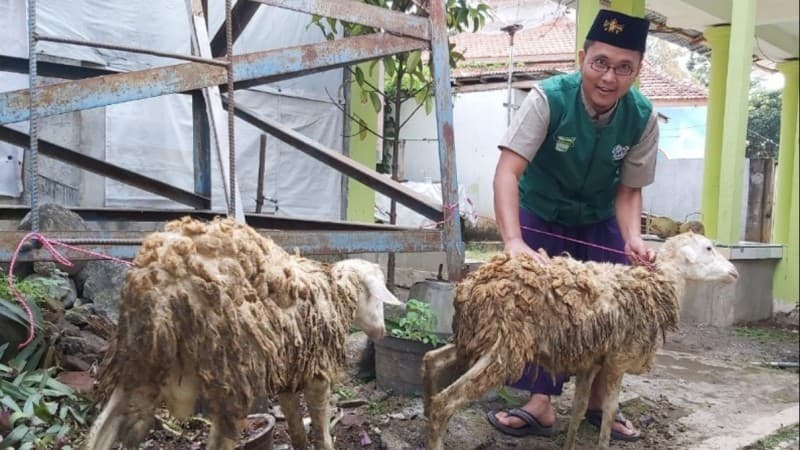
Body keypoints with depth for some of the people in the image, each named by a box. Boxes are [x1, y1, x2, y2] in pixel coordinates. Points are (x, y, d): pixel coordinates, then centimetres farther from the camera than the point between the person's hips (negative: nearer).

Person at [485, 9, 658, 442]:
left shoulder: (643, 117, -18)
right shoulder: (548, 99, -29)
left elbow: (628, 191, -9)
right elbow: (508, 171, -37)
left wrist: (632, 238, -29)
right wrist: (514, 241, -49)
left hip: (599, 222, 3)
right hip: (541, 217, -2)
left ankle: (598, 400, 20)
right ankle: (541, 403, 6)